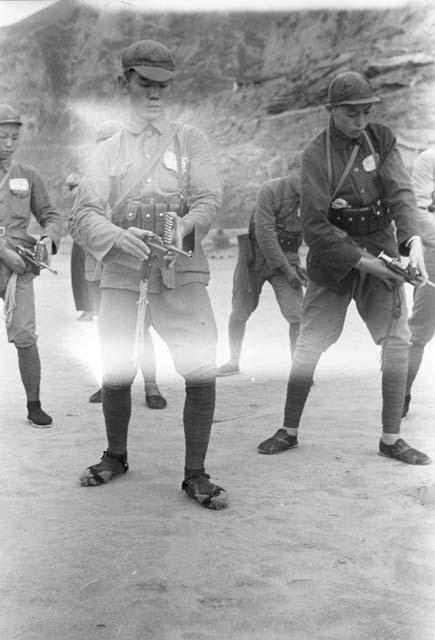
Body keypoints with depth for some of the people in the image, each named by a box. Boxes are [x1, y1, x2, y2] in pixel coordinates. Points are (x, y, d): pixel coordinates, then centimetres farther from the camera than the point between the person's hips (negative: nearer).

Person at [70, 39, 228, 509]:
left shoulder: (190, 140, 11)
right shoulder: (108, 151, 13)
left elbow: (208, 200, -1)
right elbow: (84, 214, 0)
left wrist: (184, 226, -24)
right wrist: (120, 236, -22)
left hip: (181, 268, -1)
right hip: (122, 269, 1)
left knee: (202, 371, -10)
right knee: (115, 372, 6)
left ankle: (195, 474, 5)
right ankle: (115, 456, 31)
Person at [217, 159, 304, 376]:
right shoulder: (270, 189, -15)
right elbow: (264, 233, -20)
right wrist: (286, 268, -19)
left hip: (286, 257, 2)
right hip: (256, 254, -2)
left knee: (297, 315, -12)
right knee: (240, 313, 7)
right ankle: (233, 361, 28)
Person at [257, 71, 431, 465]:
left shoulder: (381, 140, 1)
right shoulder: (317, 155, -9)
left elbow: (401, 192, -12)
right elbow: (314, 225, -17)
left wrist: (413, 240, -30)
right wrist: (360, 261, -23)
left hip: (381, 253, 3)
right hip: (333, 259, -2)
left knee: (397, 340, -3)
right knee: (308, 346, -1)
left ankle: (391, 438, 9)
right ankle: (289, 431, 17)